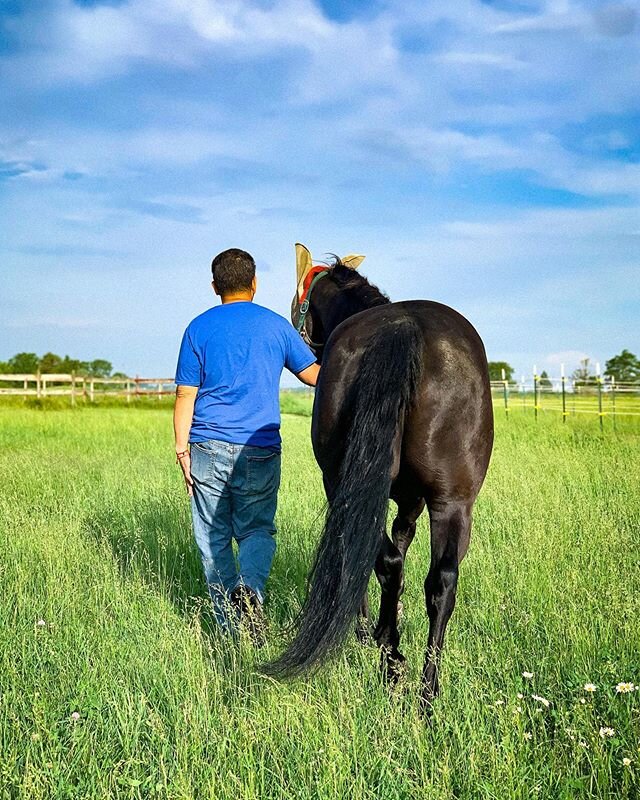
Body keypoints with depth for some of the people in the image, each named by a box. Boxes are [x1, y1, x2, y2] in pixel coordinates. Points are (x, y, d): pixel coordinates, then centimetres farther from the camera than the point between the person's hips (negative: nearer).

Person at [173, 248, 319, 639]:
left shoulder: (199, 328, 1)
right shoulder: (277, 325, 4)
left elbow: (185, 395, -2)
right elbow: (315, 375, 11)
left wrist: (182, 449, 2)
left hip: (208, 447, 0)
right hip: (261, 450, 1)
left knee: (214, 537, 10)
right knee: (258, 530, 11)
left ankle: (230, 624, 10)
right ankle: (249, 589, -18)